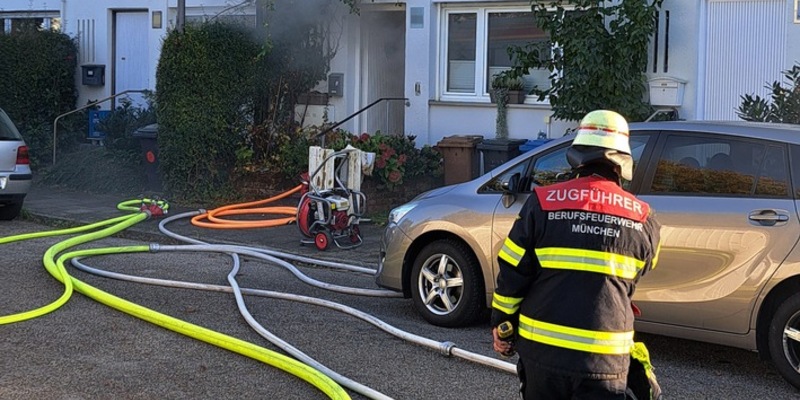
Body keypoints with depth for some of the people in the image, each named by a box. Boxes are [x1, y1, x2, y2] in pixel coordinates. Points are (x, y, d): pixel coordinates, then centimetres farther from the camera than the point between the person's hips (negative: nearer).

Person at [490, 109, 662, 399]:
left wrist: (501, 324, 11)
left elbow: (511, 275, -3)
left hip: (542, 349, 0)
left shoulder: (541, 203, -6)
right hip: (605, 359, 0)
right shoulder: (644, 220, -2)